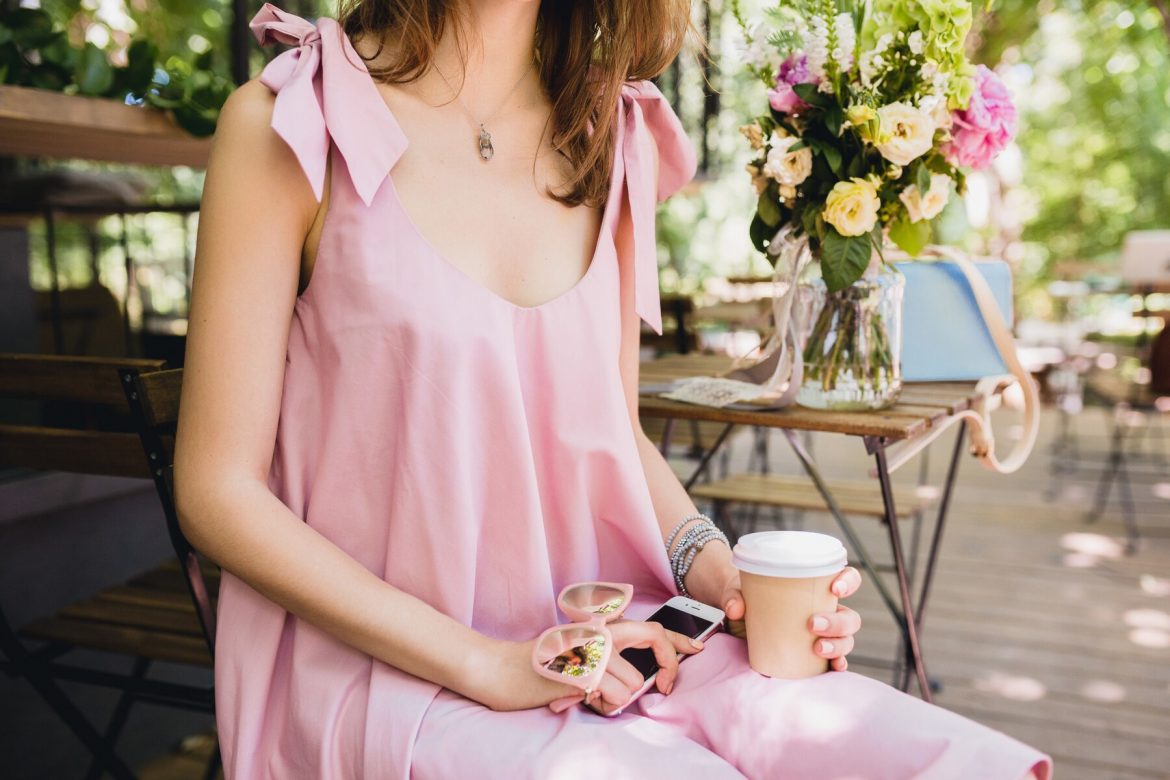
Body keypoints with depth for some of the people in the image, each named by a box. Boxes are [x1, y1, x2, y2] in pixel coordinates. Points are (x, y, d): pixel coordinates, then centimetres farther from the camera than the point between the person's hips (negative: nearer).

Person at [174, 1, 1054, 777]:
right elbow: (220, 490, -7)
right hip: (382, 664, -4)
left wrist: (710, 562, -5)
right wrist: (483, 665, -15)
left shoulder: (618, 138, 7)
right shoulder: (287, 126, -6)